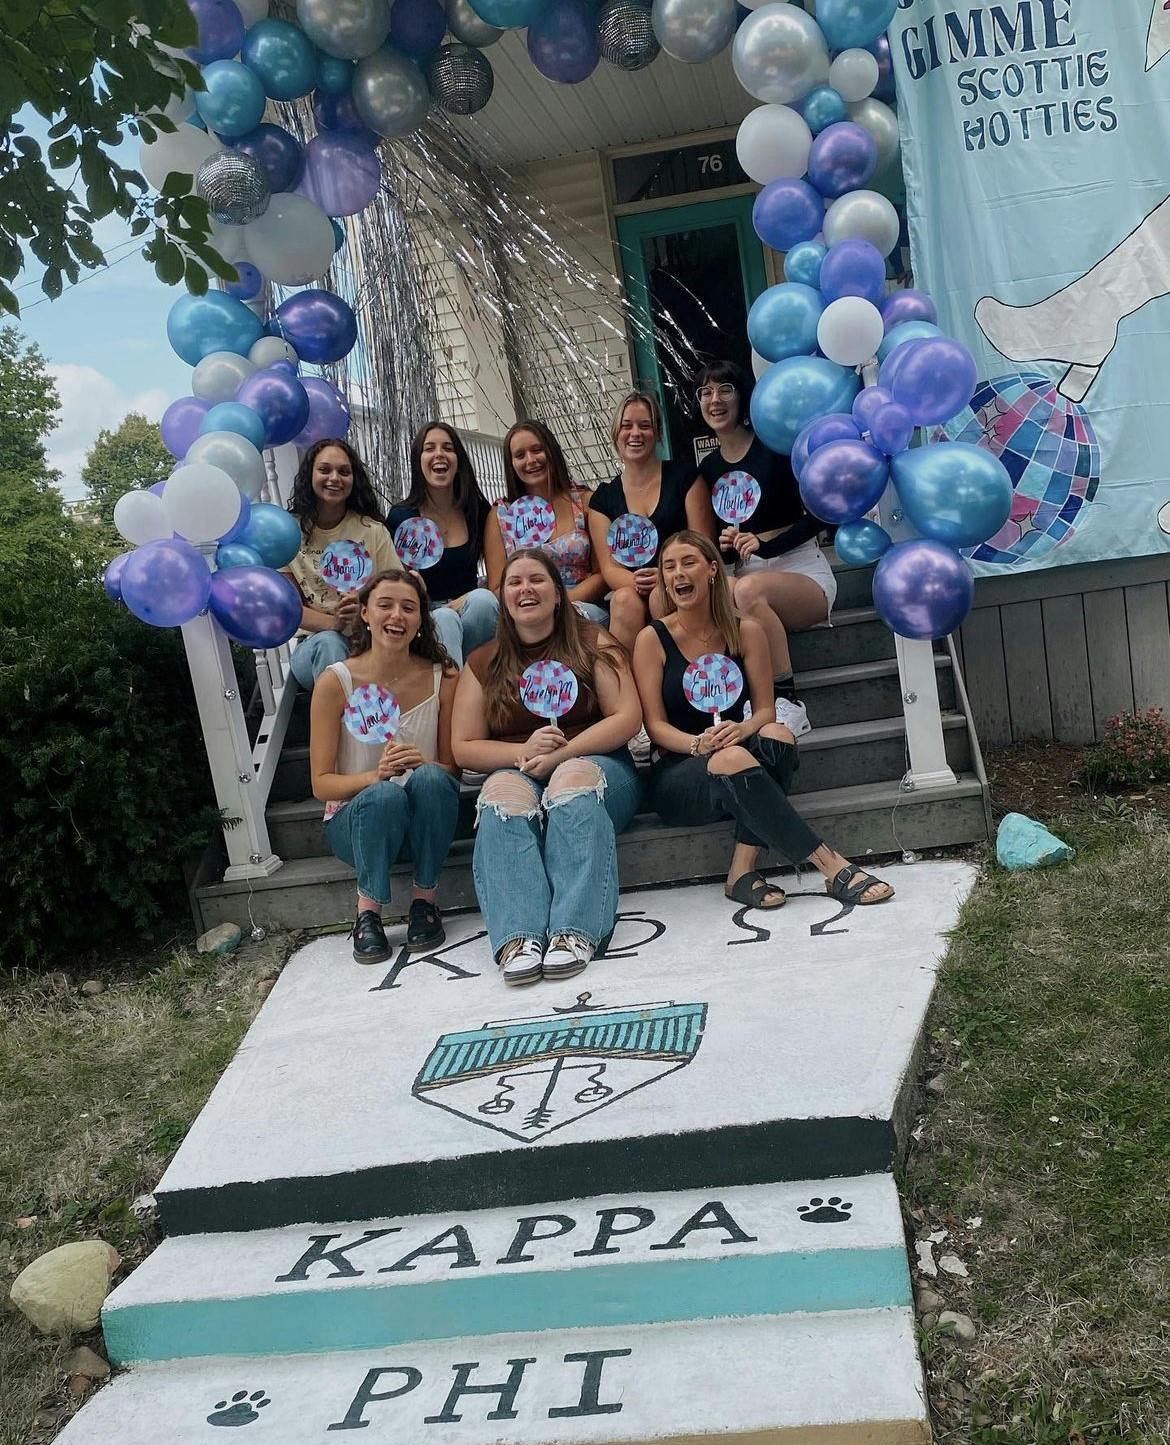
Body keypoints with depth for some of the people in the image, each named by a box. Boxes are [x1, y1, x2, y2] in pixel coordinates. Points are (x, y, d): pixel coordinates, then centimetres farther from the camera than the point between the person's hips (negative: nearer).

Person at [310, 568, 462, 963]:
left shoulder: (443, 678, -4)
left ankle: (424, 900, -13)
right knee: (384, 795, -36)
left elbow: (453, 767, 1)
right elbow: (322, 783, -9)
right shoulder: (336, 682, -10)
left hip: (426, 815, 2)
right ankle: (368, 912, -14)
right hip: (355, 816, -2)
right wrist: (376, 775, -28)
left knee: (429, 778, -32)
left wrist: (424, 765, -23)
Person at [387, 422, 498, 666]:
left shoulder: (478, 511, 9)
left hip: (471, 614, 2)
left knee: (483, 599, -31)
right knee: (444, 620, -35)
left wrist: (466, 601, -9)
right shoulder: (401, 516, 3)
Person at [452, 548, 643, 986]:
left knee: (573, 782, -37)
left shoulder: (592, 643, 8)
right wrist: (523, 752, -11)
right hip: (515, 771, 1)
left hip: (591, 761, -1)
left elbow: (628, 717, -2)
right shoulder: (483, 664, 14)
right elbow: (463, 748, 9)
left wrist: (561, 754, -14)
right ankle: (517, 938, -51)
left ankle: (575, 932, -50)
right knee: (504, 794, -35)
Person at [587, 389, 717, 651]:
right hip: (634, 592, 2)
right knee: (625, 599, -32)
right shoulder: (603, 498, 14)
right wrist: (636, 582, -17)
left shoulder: (684, 476, 8)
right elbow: (609, 567, 6)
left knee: (661, 597, -35)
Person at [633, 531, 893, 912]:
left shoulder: (746, 632, 4)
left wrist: (743, 729, -22)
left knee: (777, 735, -30)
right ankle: (832, 868, -35)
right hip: (676, 776, -3)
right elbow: (656, 726, -6)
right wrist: (698, 744, -27)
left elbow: (765, 710, 2)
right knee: (733, 760, -36)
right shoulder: (652, 639, -3)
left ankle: (742, 870, -32)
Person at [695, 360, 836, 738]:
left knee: (748, 590, -38)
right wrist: (726, 546, -6)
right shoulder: (708, 467, 12)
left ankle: (788, 703, -31)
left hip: (804, 572, -4)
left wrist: (763, 544, -18)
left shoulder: (774, 446, -4)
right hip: (749, 575, 4)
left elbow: (816, 517, -8)